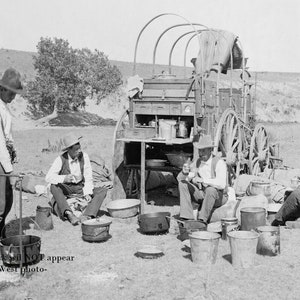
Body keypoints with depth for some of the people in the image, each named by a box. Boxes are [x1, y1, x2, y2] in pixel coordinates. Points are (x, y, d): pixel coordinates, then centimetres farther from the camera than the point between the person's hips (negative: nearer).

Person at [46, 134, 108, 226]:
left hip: (81, 189, 3)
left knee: (103, 190, -19)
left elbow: (88, 177, -6)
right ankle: (69, 214, -50)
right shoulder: (61, 159, -15)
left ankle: (86, 216, -39)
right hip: (65, 190, -2)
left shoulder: (84, 156, -8)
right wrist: (64, 178, -43)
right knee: (54, 187, -34)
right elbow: (48, 177, -25)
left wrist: (87, 193, -20)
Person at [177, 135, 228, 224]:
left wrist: (202, 180, -39)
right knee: (182, 184, -15)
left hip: (218, 197, -6)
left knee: (210, 189, -39)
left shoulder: (219, 163, -19)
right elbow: (179, 178, 0)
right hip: (202, 195, 6)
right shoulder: (196, 162, -1)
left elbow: (221, 184, -34)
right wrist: (184, 172, -24)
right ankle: (187, 217, -23)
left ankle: (202, 220, -29)